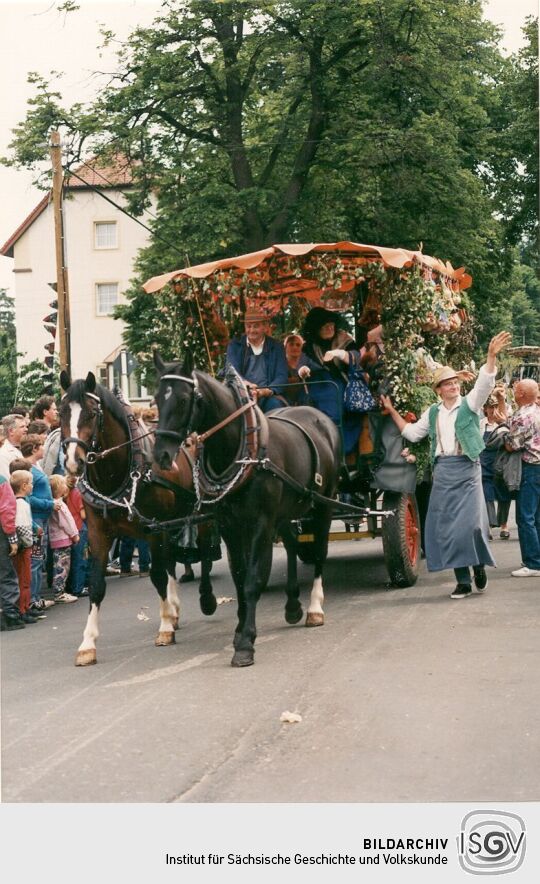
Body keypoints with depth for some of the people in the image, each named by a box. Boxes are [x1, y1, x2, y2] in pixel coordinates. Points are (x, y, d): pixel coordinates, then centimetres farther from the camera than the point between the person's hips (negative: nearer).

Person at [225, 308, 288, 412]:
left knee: (276, 404, -32)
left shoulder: (277, 347, 12)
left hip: (268, 395, 0)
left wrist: (268, 391, -20)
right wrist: (246, 383, -25)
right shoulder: (234, 345, 12)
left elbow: (281, 376, 3)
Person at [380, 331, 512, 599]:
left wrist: (491, 355, -27)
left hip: (467, 469, -4)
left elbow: (485, 383, -14)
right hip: (443, 471, 4)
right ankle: (463, 580, 7)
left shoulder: (470, 404, 2)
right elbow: (412, 433, 21)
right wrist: (392, 412, 17)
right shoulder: (432, 412, 14)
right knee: (447, 525, 1)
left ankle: (479, 566, 15)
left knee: (471, 521, -11)